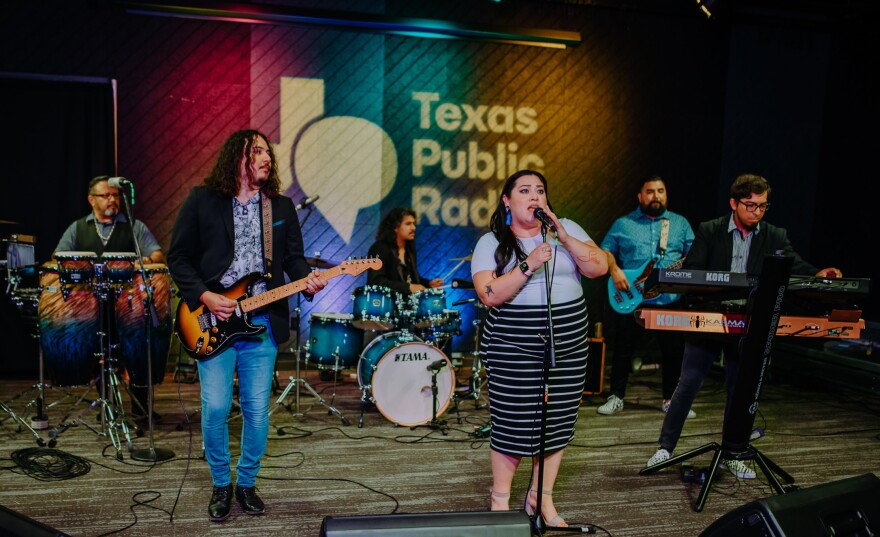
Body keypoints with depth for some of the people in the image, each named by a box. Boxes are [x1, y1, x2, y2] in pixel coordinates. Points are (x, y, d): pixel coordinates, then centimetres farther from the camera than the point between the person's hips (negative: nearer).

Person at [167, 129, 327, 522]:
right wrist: (204, 296, -10)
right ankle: (221, 485, 20)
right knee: (215, 408, -4)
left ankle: (246, 483, 25)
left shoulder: (281, 206, 11)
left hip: (262, 322, 2)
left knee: (257, 410, 4)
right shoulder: (202, 200, 2)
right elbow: (178, 257, 3)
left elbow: (293, 257, 10)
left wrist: (307, 280, -11)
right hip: (213, 321, -2)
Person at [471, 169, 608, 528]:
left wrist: (563, 235, -14)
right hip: (514, 348, -3)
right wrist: (529, 265, -23)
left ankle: (541, 498, 27)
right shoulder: (491, 243, -2)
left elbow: (599, 268, -5)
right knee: (513, 424, 1)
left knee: (557, 422, 9)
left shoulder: (567, 229, 6)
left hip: (568, 345, 4)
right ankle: (500, 500, 21)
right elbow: (490, 295, -15)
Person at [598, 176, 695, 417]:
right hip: (630, 300, -1)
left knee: (674, 351, 5)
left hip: (670, 300, 1)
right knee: (623, 349, 5)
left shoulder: (680, 223, 11)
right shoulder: (623, 224, 7)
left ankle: (670, 399, 21)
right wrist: (614, 270, -11)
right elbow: (605, 251, 6)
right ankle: (616, 397, 18)